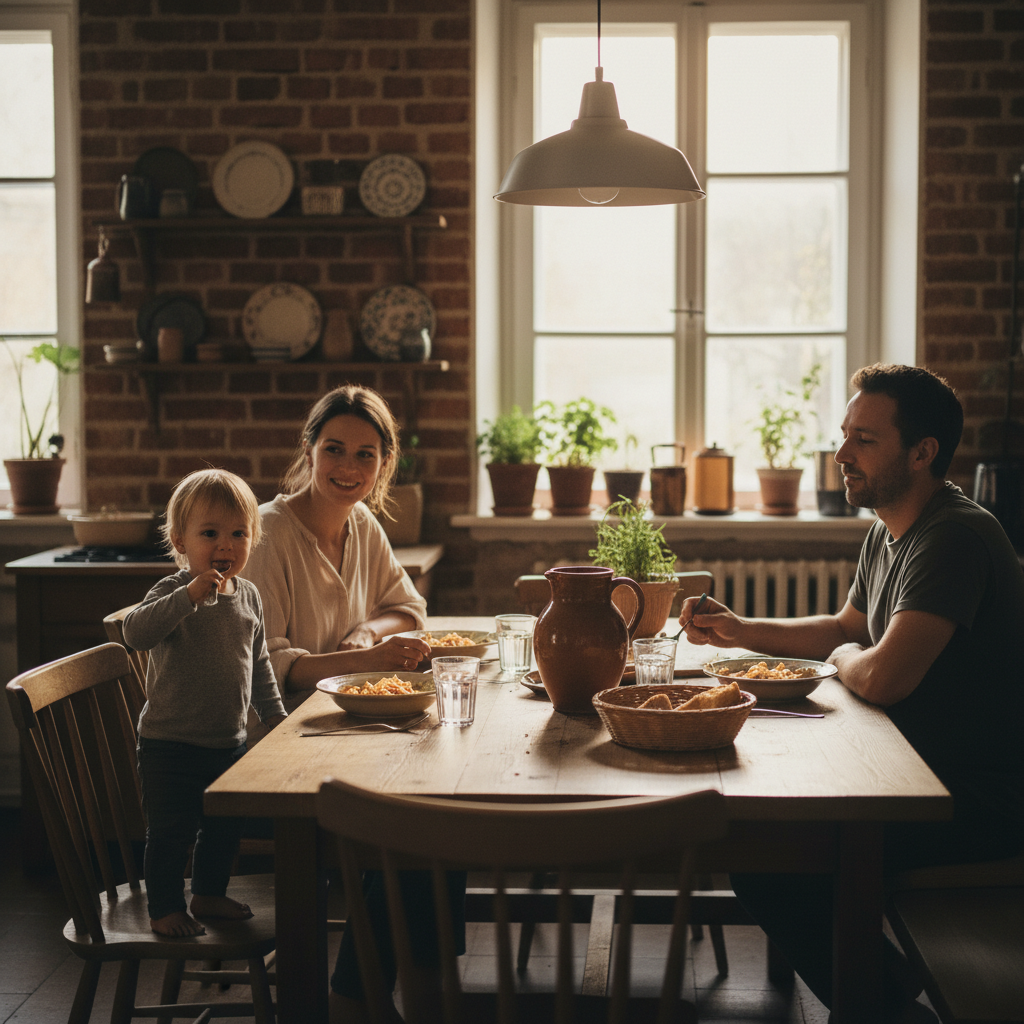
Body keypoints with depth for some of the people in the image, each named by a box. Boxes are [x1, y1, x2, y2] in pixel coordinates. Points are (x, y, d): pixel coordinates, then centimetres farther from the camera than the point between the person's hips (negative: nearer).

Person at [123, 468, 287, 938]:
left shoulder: (248, 595, 3)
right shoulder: (173, 593, -16)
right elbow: (136, 631, -36)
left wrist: (274, 714, 15)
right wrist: (191, 595, -43)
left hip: (229, 741, 6)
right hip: (170, 743, -6)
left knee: (224, 826, 18)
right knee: (171, 831, 2)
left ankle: (209, 894, 37)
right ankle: (164, 907, 20)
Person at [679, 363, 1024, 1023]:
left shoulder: (955, 538, -22)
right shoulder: (888, 533, 10)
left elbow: (881, 677, -31)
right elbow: (847, 629, 26)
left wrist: (843, 658, -7)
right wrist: (742, 631, 13)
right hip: (922, 773, 10)